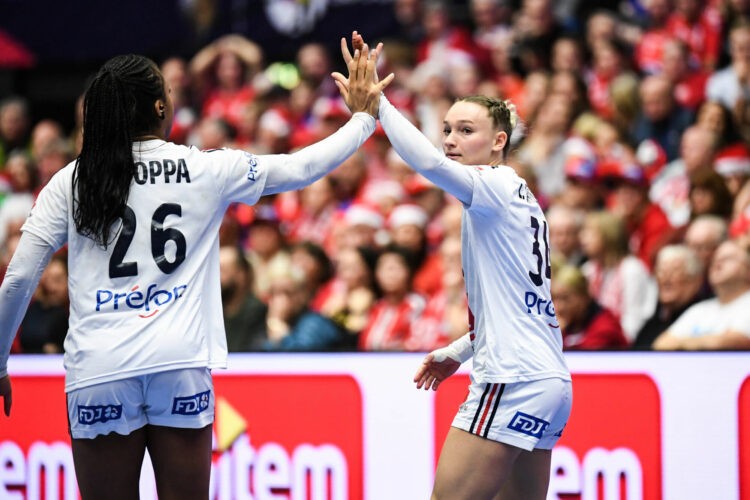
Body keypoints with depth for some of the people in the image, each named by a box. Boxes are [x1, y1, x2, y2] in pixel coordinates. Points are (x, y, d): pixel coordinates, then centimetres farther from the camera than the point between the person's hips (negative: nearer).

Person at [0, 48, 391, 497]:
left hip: (98, 373, 0)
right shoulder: (206, 169, 4)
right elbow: (302, 168, 14)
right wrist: (364, 117, 28)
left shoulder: (70, 182, 5)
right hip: (181, 364, 0)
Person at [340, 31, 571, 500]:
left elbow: (431, 163, -29)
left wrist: (375, 102, -27)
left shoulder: (500, 185, -8)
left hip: (514, 383, -10)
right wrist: (458, 353, 27)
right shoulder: (518, 197, 20)